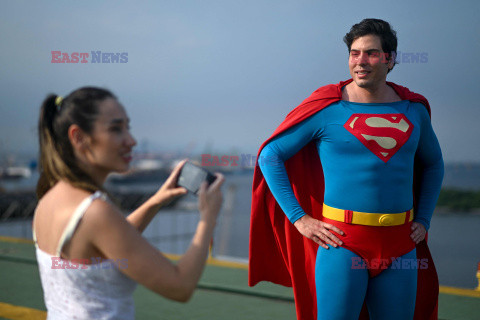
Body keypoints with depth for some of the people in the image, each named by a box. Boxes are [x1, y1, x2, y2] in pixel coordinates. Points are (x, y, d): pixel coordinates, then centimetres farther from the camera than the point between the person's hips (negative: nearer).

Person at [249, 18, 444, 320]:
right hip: (342, 241, -4)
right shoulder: (328, 107, -4)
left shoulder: (413, 108, 8)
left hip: (399, 245, 4)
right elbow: (270, 155, -1)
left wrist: (423, 220, 15)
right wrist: (299, 218, -6)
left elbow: (433, 163, 25)